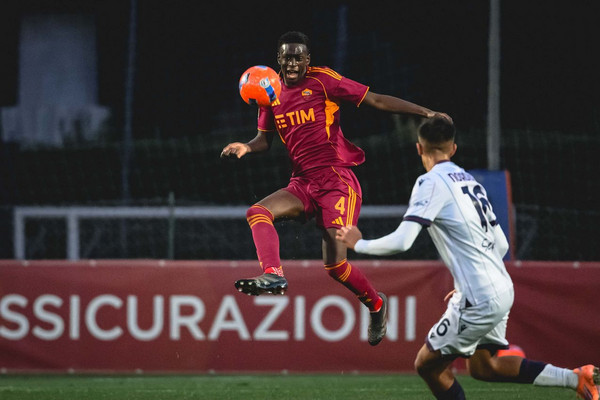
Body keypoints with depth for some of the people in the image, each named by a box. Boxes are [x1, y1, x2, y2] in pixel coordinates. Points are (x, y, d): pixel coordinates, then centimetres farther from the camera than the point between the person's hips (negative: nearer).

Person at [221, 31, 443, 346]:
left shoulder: (323, 80, -6)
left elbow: (376, 100, -4)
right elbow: (266, 139, 19)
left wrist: (426, 113, -8)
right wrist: (246, 148, -4)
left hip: (337, 181, -6)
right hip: (302, 184, 6)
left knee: (335, 264, -12)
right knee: (257, 213, -21)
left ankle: (376, 304, 14)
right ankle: (273, 275, -33)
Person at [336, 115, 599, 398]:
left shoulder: (431, 183, -11)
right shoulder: (470, 181, 15)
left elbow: (401, 242, -20)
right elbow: (501, 244, 19)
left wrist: (359, 244, -4)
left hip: (478, 300, -8)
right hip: (502, 289, 8)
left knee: (427, 365, 4)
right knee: (482, 367, 22)